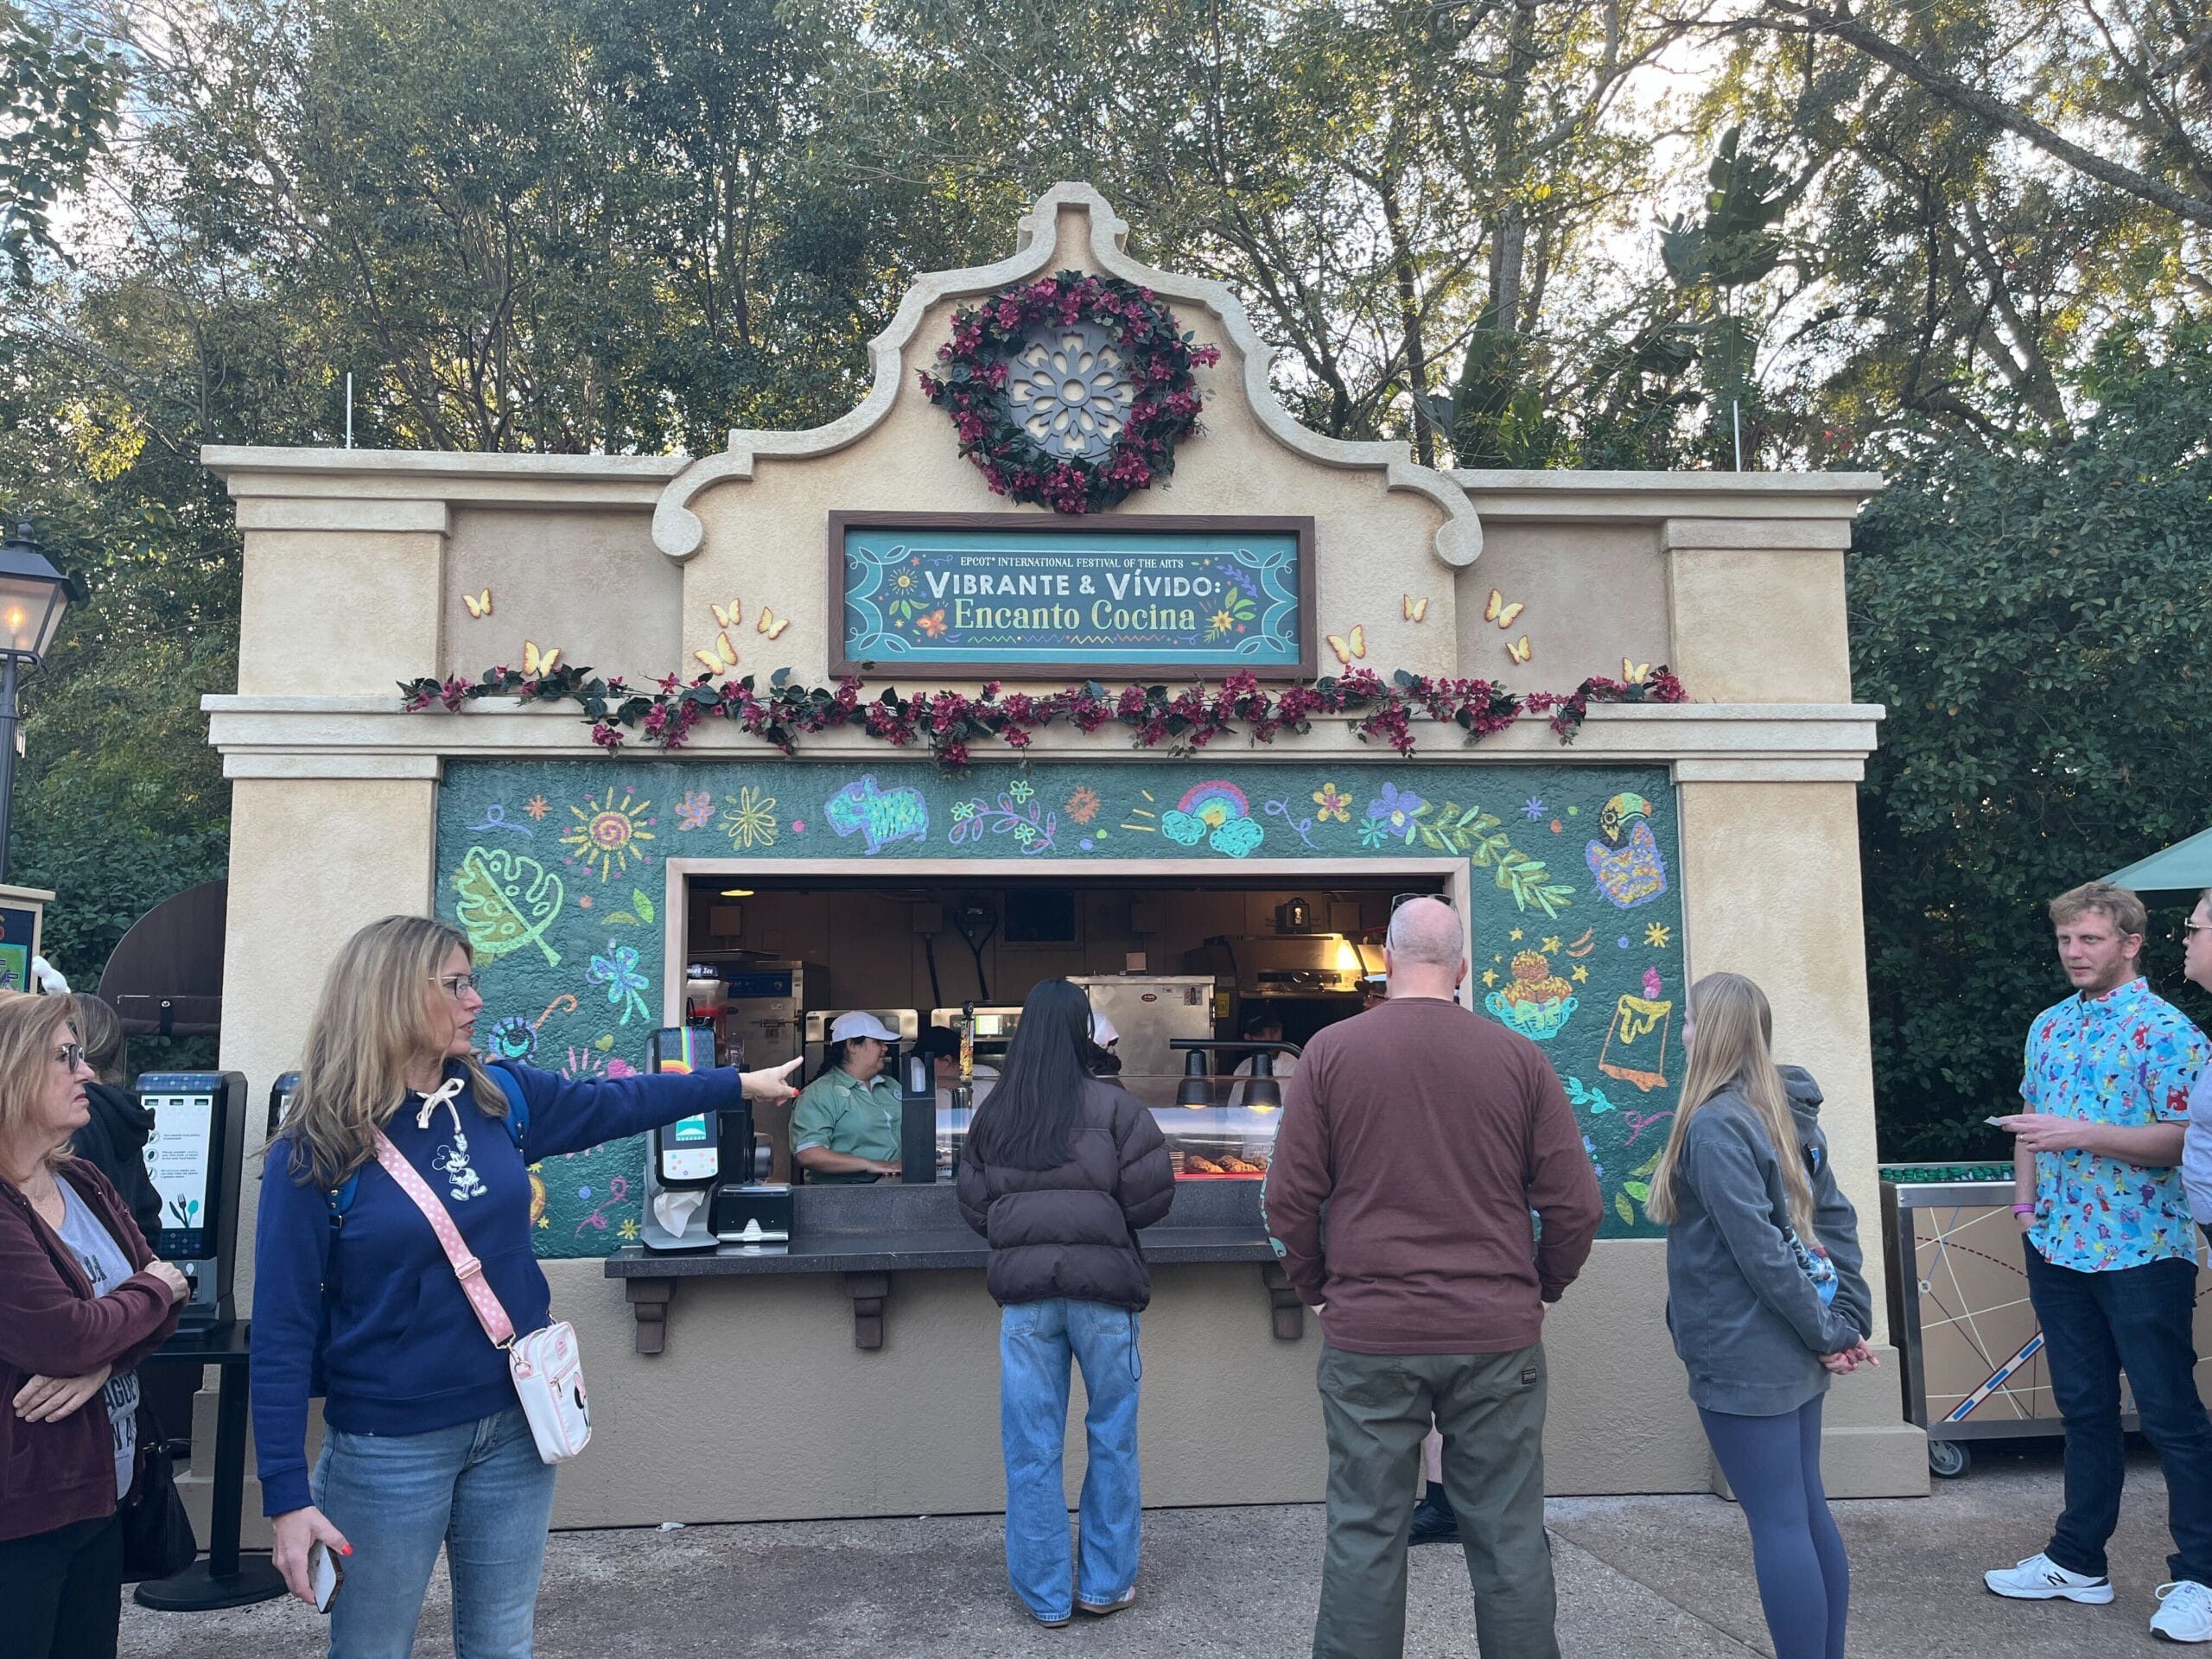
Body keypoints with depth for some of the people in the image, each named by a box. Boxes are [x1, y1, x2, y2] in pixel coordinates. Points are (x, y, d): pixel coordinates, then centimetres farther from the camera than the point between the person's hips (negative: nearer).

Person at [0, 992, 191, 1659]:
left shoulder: (84, 1184, 8)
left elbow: (165, 1297, 6)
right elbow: (63, 1338, -24)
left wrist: (101, 1364, -14)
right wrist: (154, 1289, -6)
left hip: (100, 1493, 8)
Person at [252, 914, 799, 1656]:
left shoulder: (500, 1098, -1)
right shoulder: (314, 1151, -15)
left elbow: (615, 1102, 14)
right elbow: (283, 1330, -13)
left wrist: (742, 1083, 18)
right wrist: (288, 1496, -15)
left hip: (514, 1425, 4)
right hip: (389, 1444, -4)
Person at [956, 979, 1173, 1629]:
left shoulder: (993, 1113, 3)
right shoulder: (1111, 1105, -7)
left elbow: (975, 1208, 7)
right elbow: (1152, 1196, -8)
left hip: (1022, 1287, 3)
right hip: (1102, 1283, -2)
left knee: (1032, 1446, 9)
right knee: (1111, 1436, 12)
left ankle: (1046, 1595, 18)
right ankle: (1105, 1583, 21)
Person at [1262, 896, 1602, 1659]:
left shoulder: (1330, 1052, -3)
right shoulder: (1519, 1058, 0)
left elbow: (1288, 1201, -2)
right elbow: (1575, 1203, 2)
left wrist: (1319, 1288, 13)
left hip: (1368, 1337, -1)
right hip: (1498, 1337, 1)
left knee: (1365, 1538, 9)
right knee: (1510, 1539, 11)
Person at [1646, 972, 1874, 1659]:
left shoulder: (1713, 1124, -19)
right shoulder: (1784, 1113, 9)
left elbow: (1759, 1250, -22)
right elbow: (1836, 1219, 10)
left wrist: (1827, 1334, -13)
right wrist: (1849, 1318, 5)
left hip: (1745, 1357, -9)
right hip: (1790, 1352, 9)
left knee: (1777, 1524, -1)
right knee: (1807, 1512, 16)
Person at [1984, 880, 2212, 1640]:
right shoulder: (2049, 1027, 10)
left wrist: (2084, 1135, -25)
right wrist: (2025, 1201, 9)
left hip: (2142, 1255, -6)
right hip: (2059, 1249, 7)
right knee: (2084, 1407, 15)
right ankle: (2076, 1561, 25)